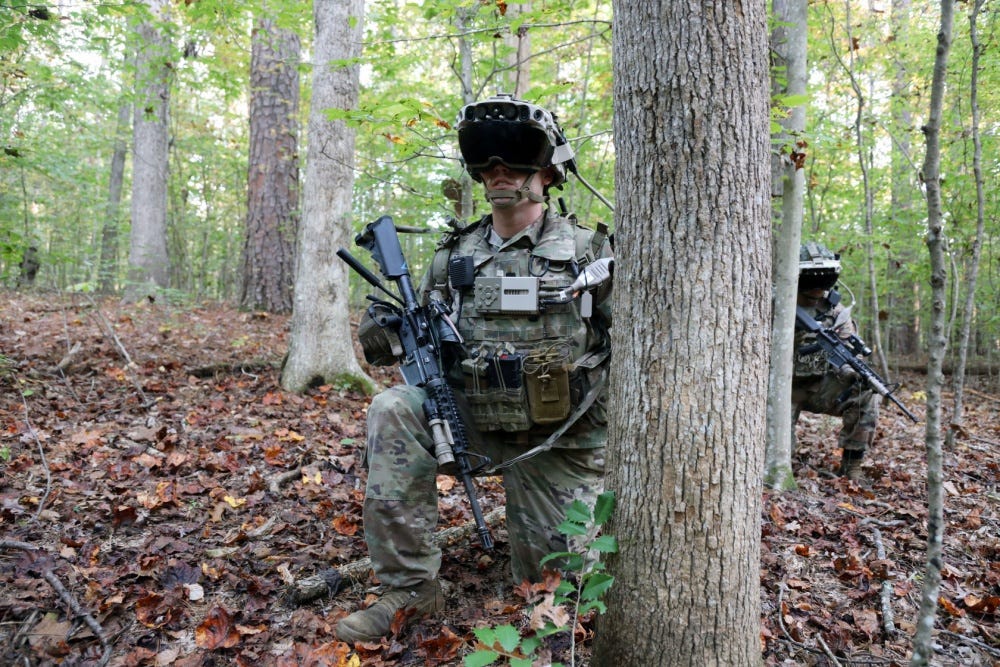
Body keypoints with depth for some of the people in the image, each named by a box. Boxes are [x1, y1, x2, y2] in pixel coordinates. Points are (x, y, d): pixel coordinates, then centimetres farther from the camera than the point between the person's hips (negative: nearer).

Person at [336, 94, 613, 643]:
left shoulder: (587, 249, -6)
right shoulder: (454, 255, 3)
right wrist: (382, 332, -16)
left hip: (560, 439, -2)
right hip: (473, 419, 2)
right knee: (392, 411, -25)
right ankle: (410, 588, -14)